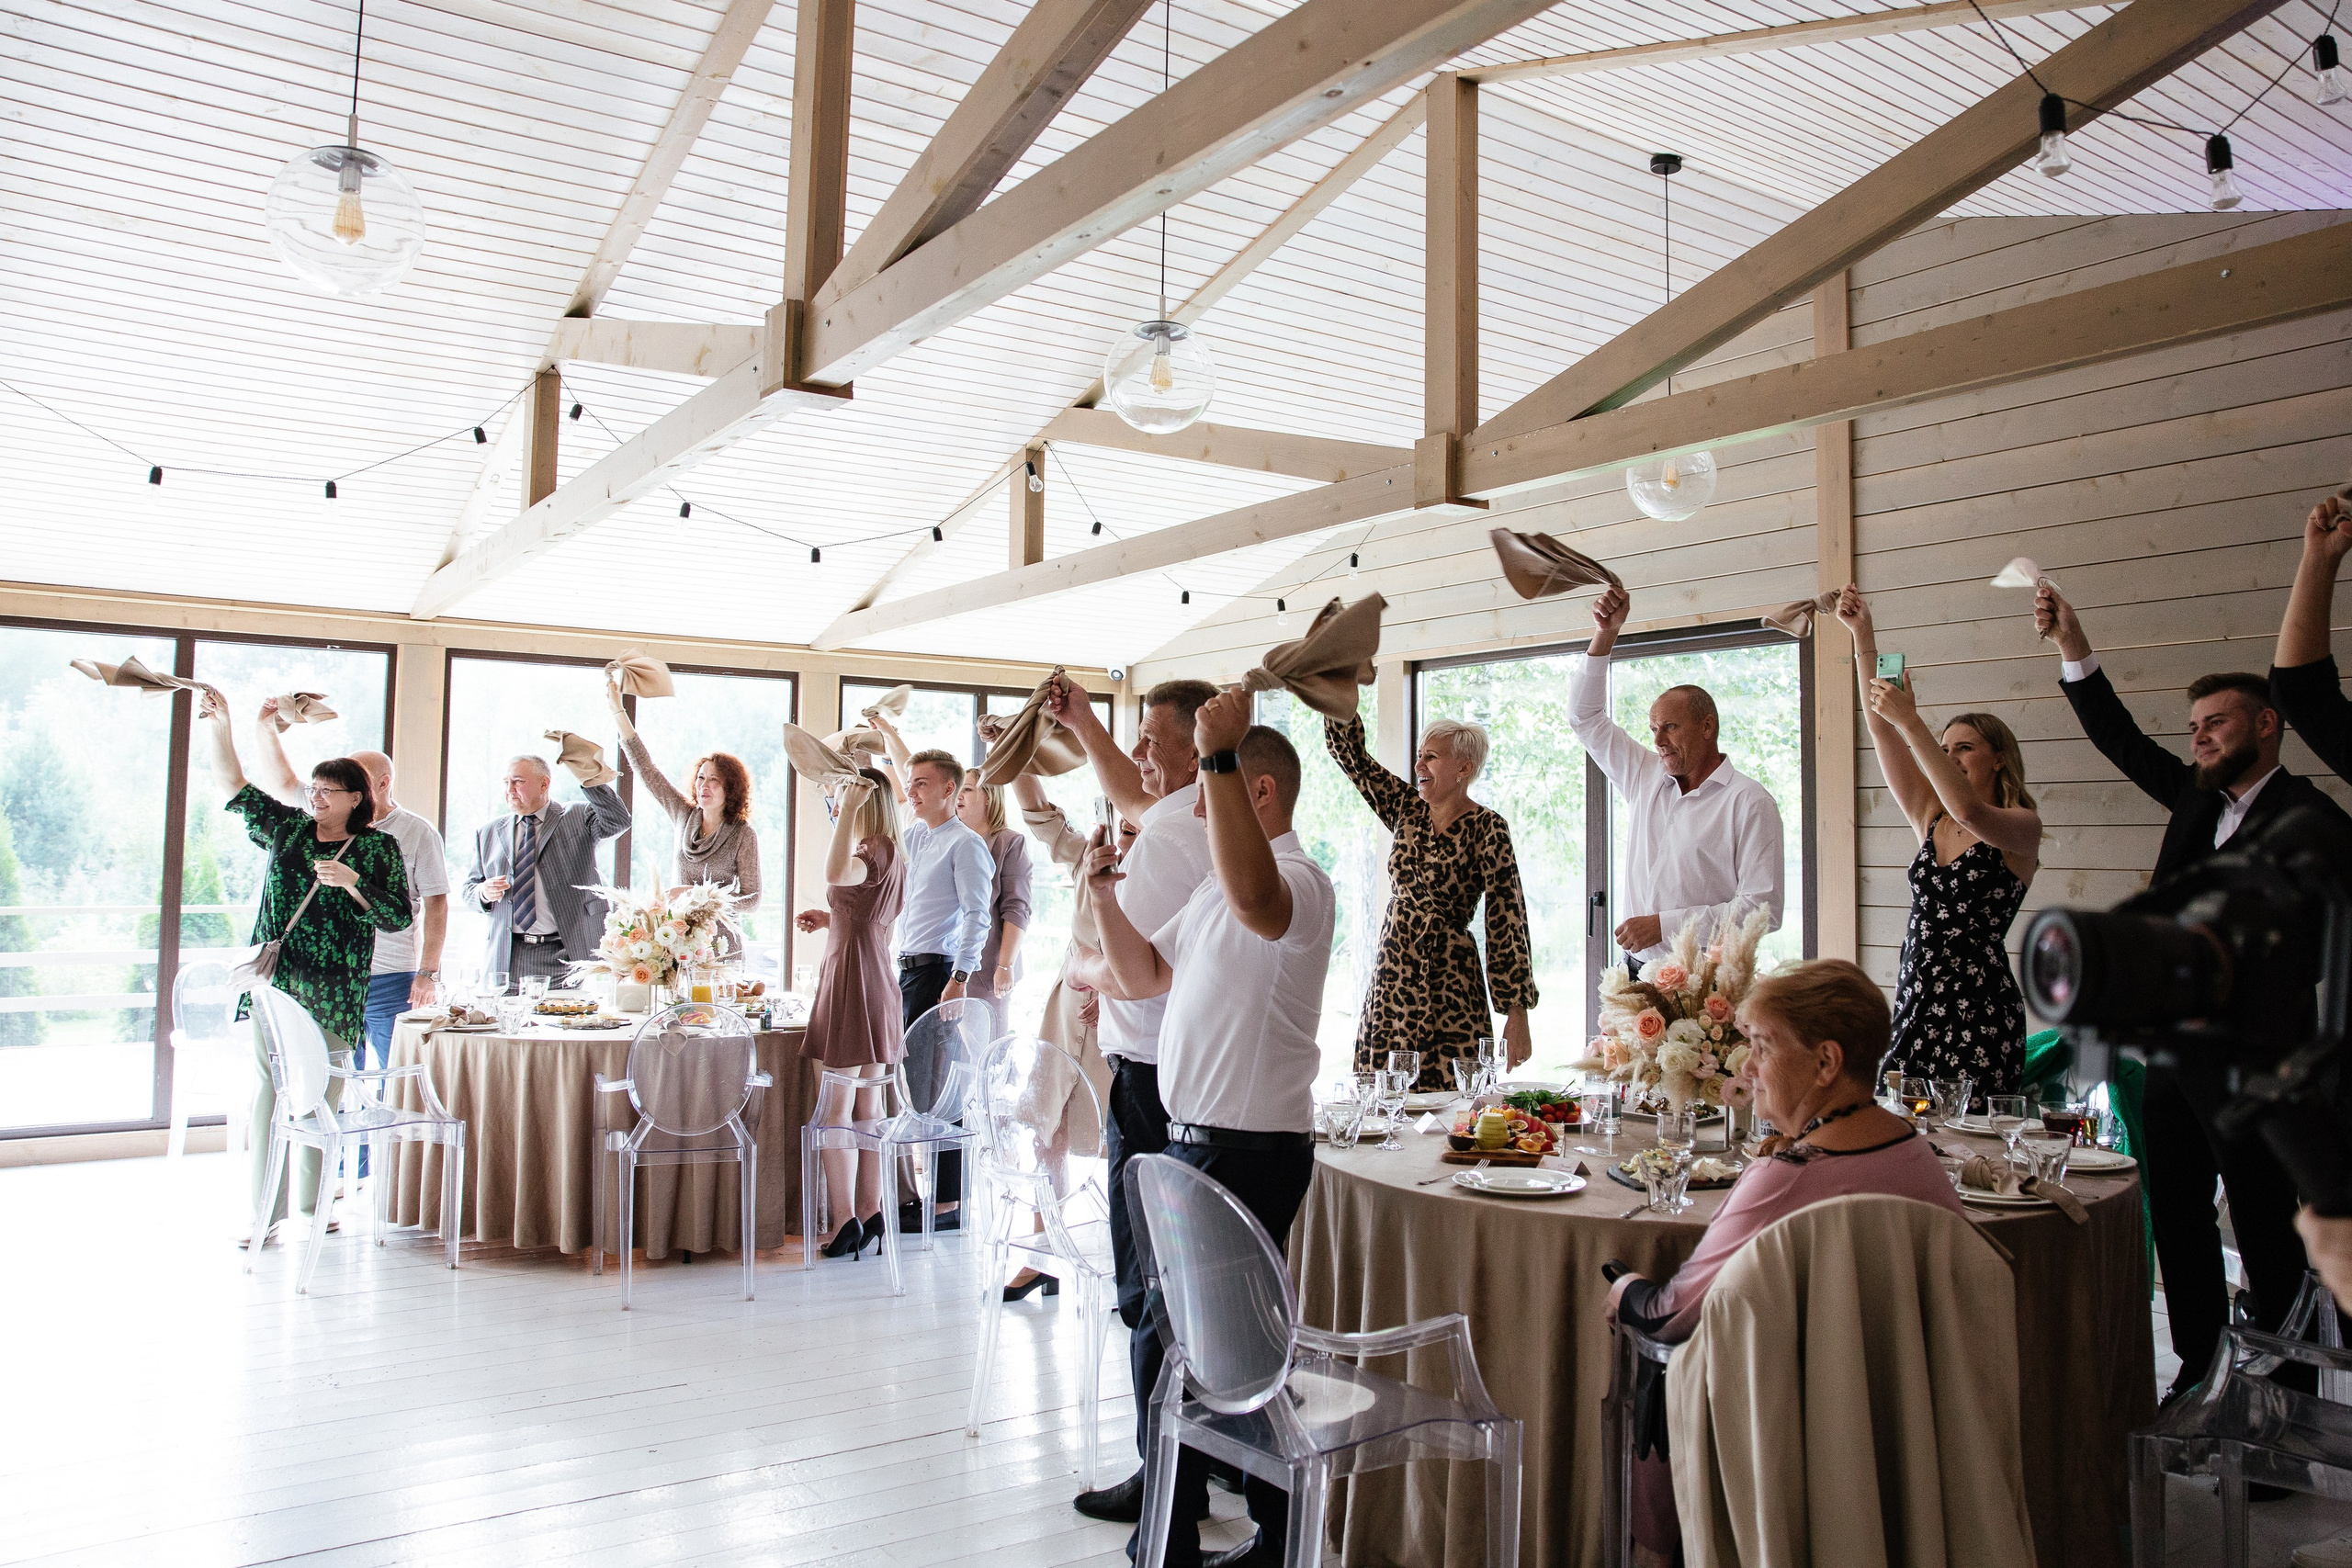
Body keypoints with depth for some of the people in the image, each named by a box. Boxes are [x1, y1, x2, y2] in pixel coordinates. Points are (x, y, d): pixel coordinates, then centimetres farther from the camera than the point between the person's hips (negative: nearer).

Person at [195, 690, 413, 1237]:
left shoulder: (378, 848, 3)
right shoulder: (286, 828, 13)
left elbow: (398, 918, -2)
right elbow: (233, 787, 12)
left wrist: (350, 881, -14)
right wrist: (219, 727, 2)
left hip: (334, 996, -2)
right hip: (272, 987, 3)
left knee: (321, 1101, 1)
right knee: (269, 1094, 1)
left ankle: (311, 1208, 13)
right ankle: (266, 1213, 8)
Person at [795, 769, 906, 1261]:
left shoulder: (876, 851, -14)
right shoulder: (889, 856, 17)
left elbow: (836, 874, -38)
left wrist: (850, 811, -32)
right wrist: (831, 919, 17)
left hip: (850, 981, -10)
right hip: (876, 984, 10)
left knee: (835, 1109, -5)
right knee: (868, 1106, 12)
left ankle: (847, 1219, -4)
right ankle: (869, 1213, 17)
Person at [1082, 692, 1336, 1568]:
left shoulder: (1298, 879, -17)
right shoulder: (1223, 883, 17)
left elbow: (1257, 903, -44)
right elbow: (1141, 976, 20)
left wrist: (1219, 755, -43)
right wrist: (1105, 891, 6)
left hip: (1247, 1150, -10)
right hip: (1199, 1136, 10)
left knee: (1163, 1337, -5)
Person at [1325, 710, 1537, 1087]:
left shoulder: (1487, 828, -7)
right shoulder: (1406, 808, 9)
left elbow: (1507, 920, -10)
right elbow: (1348, 749, 8)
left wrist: (1517, 1013, -13)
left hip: (1449, 986, -5)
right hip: (1392, 978, 5)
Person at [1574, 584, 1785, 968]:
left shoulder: (1749, 802, -4)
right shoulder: (1646, 777, 14)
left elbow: (1762, 907, -11)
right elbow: (1585, 717, 22)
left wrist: (1665, 925, -14)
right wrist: (1605, 633, 13)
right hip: (1636, 970, 5)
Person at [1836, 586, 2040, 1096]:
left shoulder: (2023, 827, 0)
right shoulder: (1930, 817, 14)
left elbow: (1969, 810, -24)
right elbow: (1881, 731, 6)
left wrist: (1911, 721, -23)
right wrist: (1863, 638, -1)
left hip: (1979, 1008, -5)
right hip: (1914, 998, 5)